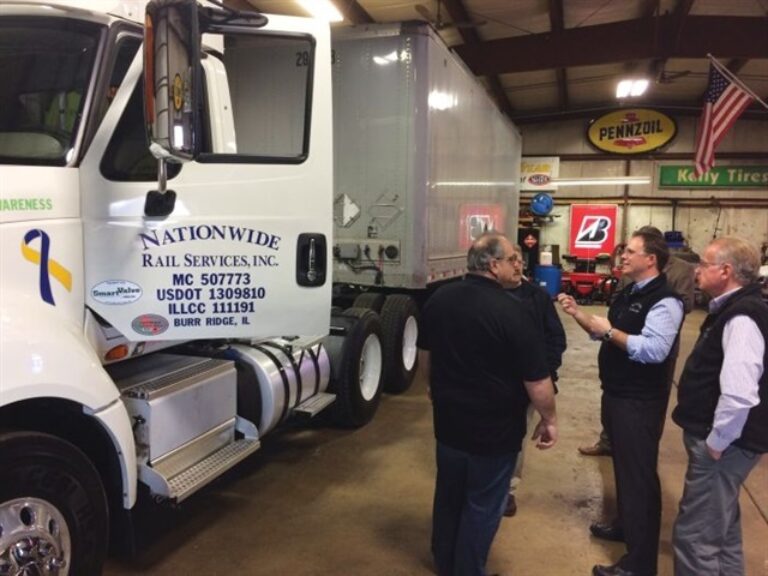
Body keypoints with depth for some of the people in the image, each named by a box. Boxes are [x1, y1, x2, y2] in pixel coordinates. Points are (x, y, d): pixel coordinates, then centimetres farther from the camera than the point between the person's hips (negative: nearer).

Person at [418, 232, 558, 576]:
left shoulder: (438, 299, -2)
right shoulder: (509, 311, -23)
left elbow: (425, 357, 11)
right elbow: (537, 381, -19)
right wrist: (549, 420, -3)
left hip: (448, 419, 6)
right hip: (494, 428, -6)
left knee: (448, 494, 23)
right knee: (482, 506, 13)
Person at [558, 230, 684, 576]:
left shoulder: (664, 301, -19)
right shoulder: (629, 294, 11)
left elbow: (653, 350, -30)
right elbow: (605, 333, 14)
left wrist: (610, 331, -24)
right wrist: (578, 314, 0)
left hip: (640, 402, -9)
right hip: (616, 394, 9)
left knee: (638, 475, 0)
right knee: (622, 466, 23)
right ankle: (625, 525, 43)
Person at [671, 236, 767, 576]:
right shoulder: (733, 309, 9)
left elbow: (739, 395, -33)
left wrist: (715, 443, -20)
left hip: (724, 446, -10)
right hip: (721, 441, 10)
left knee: (695, 535, 0)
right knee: (721, 527, 24)